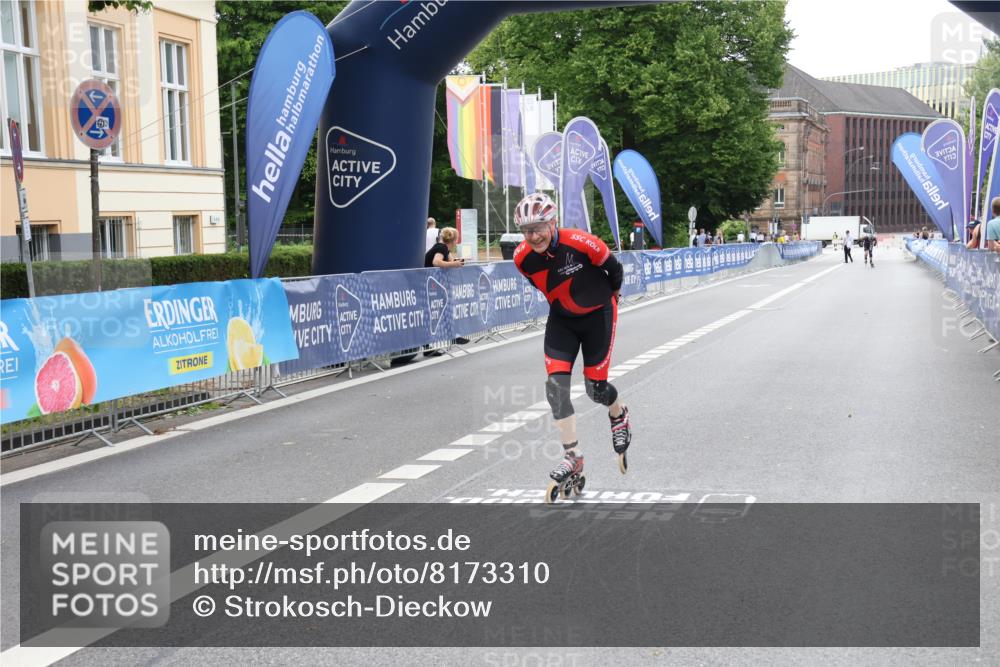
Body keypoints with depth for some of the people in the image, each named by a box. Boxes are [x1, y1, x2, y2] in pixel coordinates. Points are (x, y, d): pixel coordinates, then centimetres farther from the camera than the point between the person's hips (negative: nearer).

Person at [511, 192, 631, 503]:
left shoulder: (581, 242, -29)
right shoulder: (523, 257, -17)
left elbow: (614, 268, -9)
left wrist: (609, 296, 8)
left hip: (597, 314, -3)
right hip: (561, 319, 3)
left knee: (595, 388, 0)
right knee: (555, 385, -12)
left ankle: (619, 414, 37)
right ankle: (573, 458, -4)